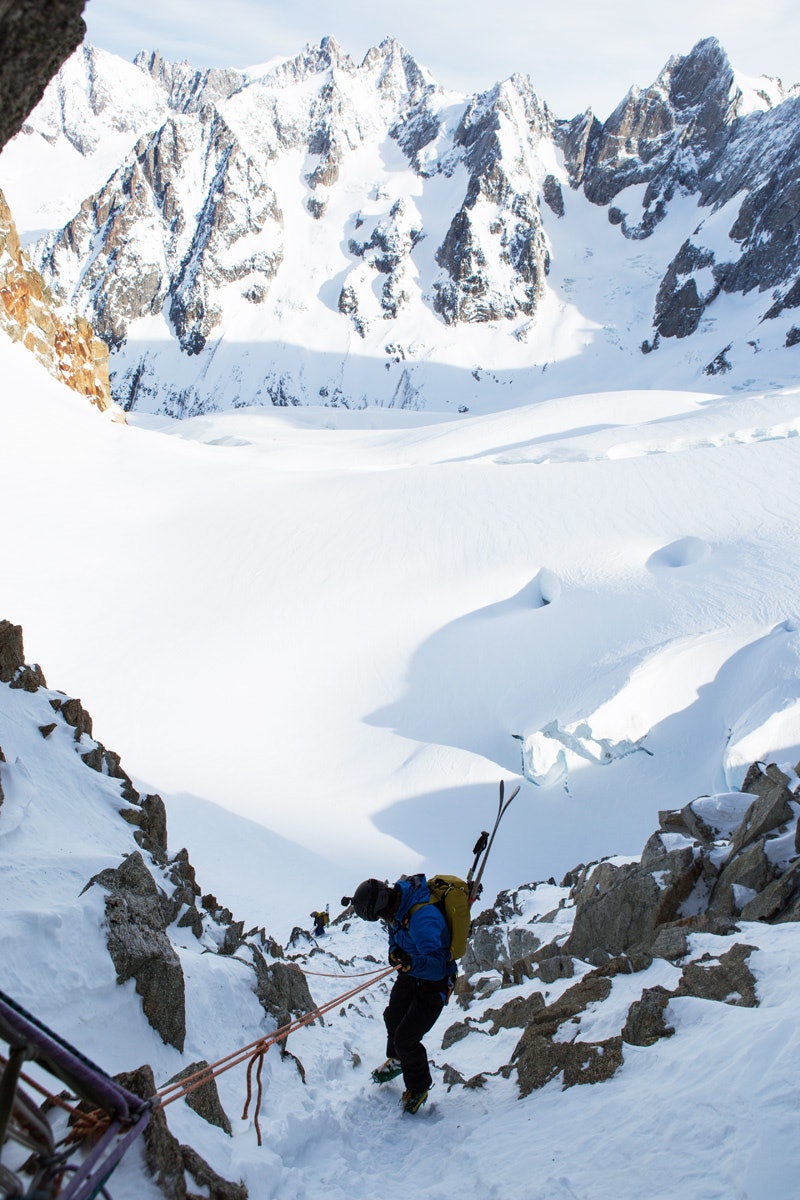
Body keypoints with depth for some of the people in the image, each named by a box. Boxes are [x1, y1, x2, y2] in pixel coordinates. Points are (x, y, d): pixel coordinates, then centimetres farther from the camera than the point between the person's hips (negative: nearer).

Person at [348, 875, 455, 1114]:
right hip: (410, 975, 9)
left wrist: (412, 963, -61)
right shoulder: (399, 896, -14)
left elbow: (436, 966, -44)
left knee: (406, 1039, -4)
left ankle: (418, 1088, 23)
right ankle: (397, 1060, 54)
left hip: (433, 984, -9)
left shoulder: (422, 917, -41)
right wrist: (395, 950, -4)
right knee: (393, 1018, 25)